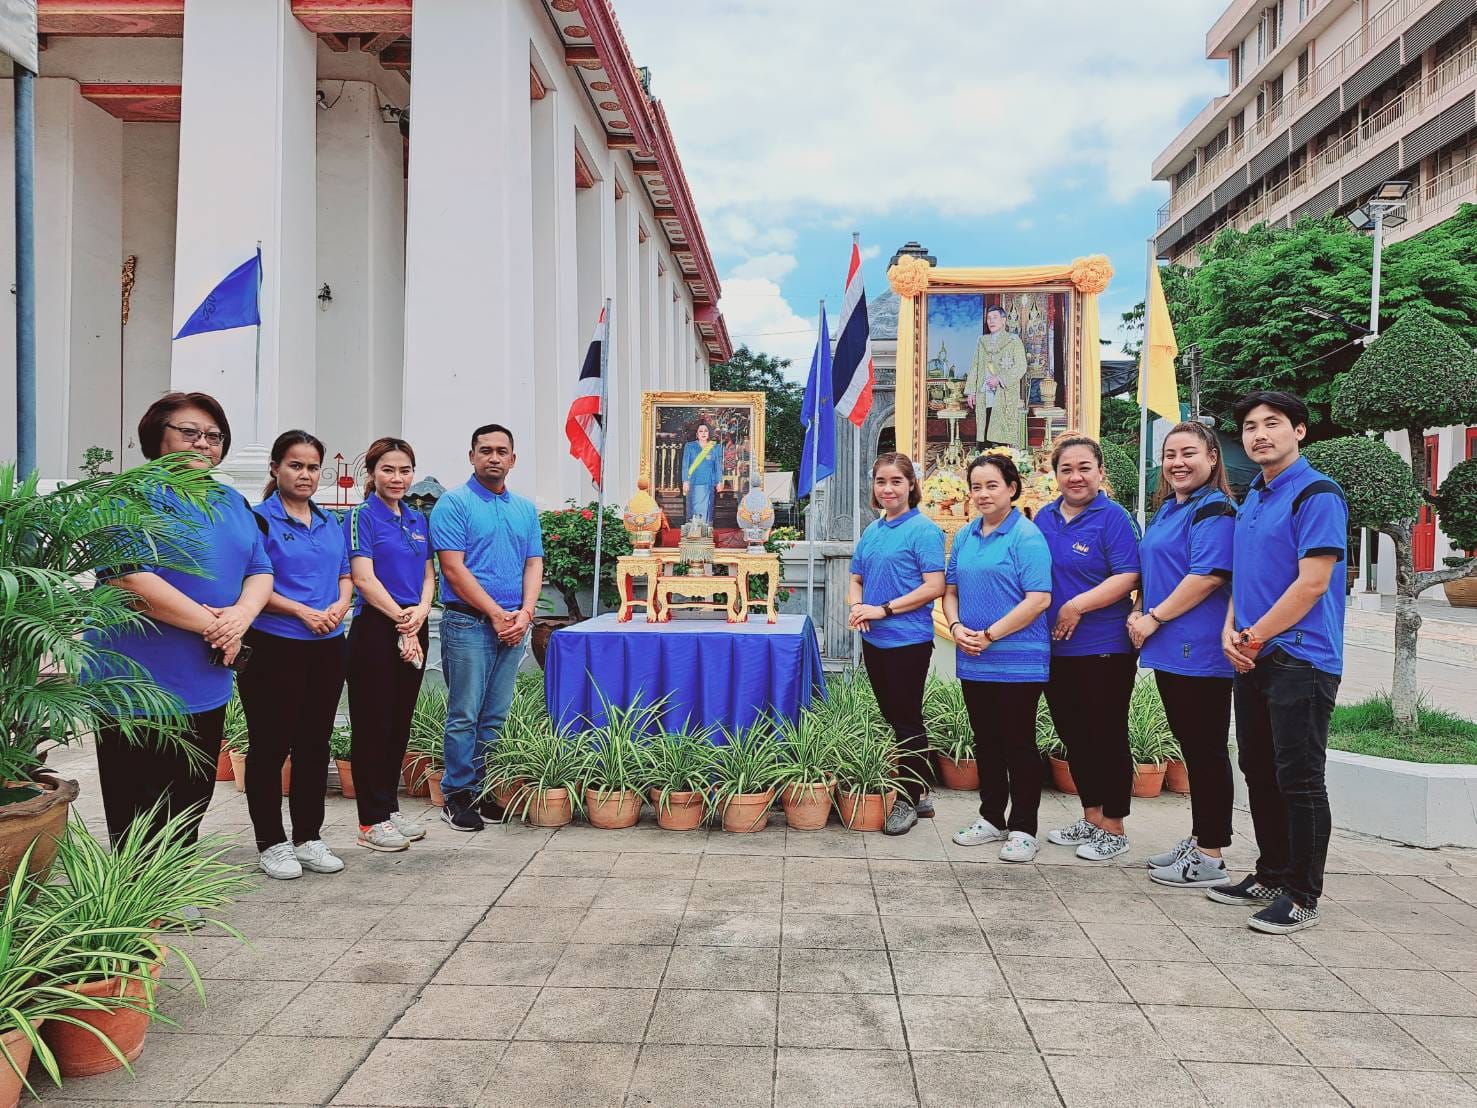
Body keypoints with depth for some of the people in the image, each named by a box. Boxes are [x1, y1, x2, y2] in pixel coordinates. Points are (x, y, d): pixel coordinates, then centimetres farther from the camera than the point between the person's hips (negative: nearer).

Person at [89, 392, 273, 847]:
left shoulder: (232, 503, 13)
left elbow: (261, 571, 10)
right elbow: (130, 579, -22)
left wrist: (242, 613, -13)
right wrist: (213, 627, -18)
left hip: (208, 691, 7)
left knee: (191, 811, 18)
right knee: (140, 832, 2)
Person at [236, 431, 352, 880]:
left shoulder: (330, 524, 14)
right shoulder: (259, 520, -6)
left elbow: (344, 575, 18)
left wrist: (340, 605, -3)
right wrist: (303, 612, -18)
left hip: (327, 648, 6)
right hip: (274, 648, -6)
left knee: (315, 744, 12)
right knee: (270, 745, 2)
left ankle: (309, 838, 23)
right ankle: (271, 843, 14)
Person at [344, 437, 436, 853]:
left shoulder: (418, 519, 13)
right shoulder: (362, 517, -6)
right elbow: (364, 578, -13)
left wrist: (421, 610, -6)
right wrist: (402, 618, -14)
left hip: (413, 630, 7)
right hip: (376, 630, -7)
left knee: (400, 722, 12)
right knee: (373, 722, 0)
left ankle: (390, 807, 23)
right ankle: (372, 821, 7)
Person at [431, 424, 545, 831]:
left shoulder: (525, 508, 14)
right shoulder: (453, 504, -4)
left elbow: (534, 564, 11)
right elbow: (454, 568, -11)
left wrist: (524, 613, -6)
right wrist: (496, 614, -13)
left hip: (514, 626, 6)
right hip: (469, 624, -6)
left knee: (495, 717, 10)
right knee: (464, 716, -2)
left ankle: (485, 791, 19)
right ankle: (458, 794, 7)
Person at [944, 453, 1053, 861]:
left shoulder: (1026, 536, -11)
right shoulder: (965, 536, 11)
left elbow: (1039, 599, -17)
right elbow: (951, 590, 16)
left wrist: (990, 635, -18)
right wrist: (956, 627, -4)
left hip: (1017, 661, -7)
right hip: (973, 662, 7)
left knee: (1018, 743, 2)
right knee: (985, 741, 15)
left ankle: (1023, 829, 13)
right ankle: (991, 818, 28)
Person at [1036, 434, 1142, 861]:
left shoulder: (1112, 517, -9)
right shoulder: (1044, 518, 9)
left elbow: (1127, 577, -17)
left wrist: (1077, 605, -21)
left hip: (1104, 648, -6)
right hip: (1056, 648, 7)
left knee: (1107, 737, 3)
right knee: (1073, 736, 14)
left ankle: (1113, 828, 15)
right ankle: (1091, 819, 28)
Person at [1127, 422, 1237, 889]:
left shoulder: (1214, 509, -12)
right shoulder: (1166, 509, 17)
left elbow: (1208, 576, -21)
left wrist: (1154, 617, -16)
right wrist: (1140, 613, 8)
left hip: (1200, 652, -9)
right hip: (1170, 650, 9)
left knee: (1206, 749, -1)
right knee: (1190, 746, 16)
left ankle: (1209, 857, 7)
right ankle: (1197, 840, 27)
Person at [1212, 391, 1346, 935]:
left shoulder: (1317, 495, -12)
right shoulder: (1251, 498, 15)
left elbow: (1312, 584, -18)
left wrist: (1255, 637, -12)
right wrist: (1231, 631, 2)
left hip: (1300, 660, -9)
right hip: (1252, 660, 9)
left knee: (1299, 781, -2)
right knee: (1258, 772, 16)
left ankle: (1302, 896, 8)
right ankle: (1271, 876, 29)